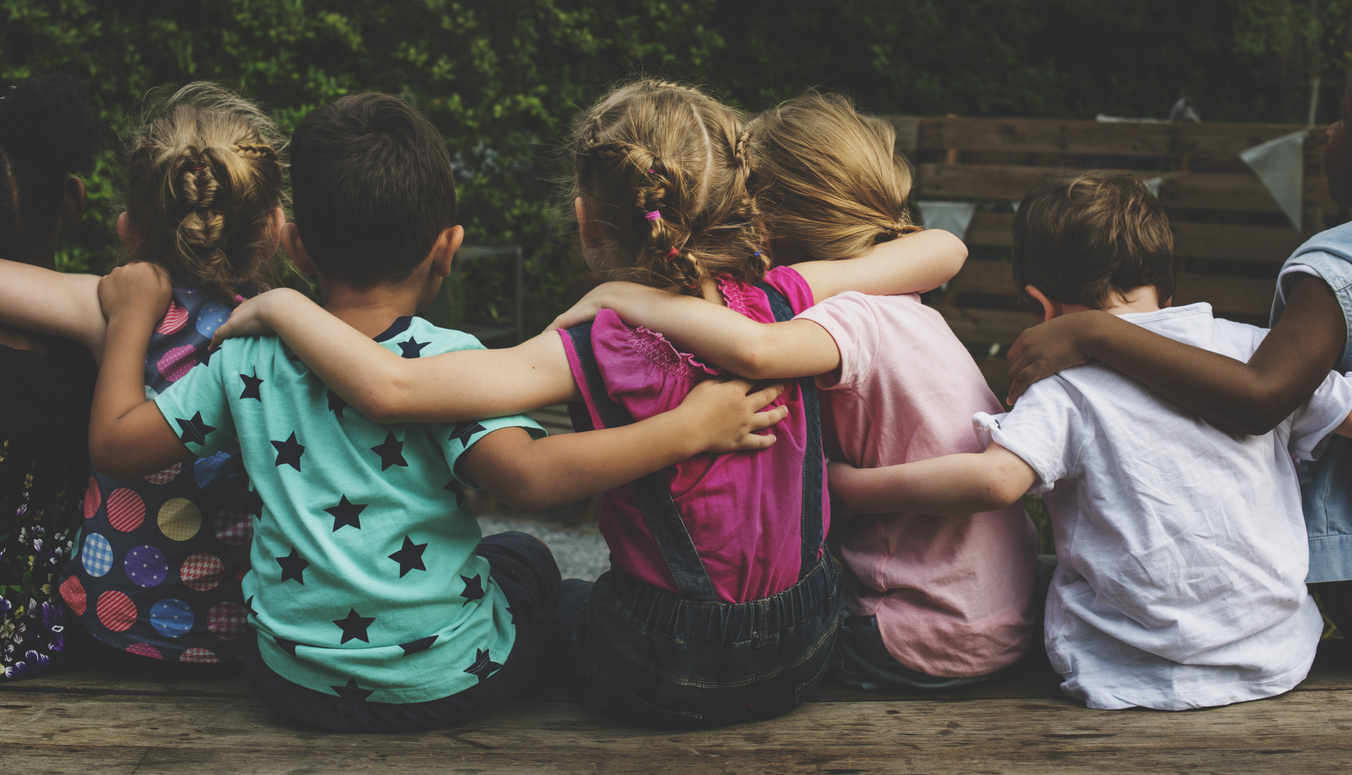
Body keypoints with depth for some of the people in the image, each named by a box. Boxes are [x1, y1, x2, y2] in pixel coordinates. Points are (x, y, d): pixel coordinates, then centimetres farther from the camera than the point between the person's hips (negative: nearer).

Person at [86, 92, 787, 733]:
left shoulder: (248, 359, -7)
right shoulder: (447, 360, -19)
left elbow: (115, 444, 0)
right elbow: (526, 474, -32)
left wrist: (131, 316, 12)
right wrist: (688, 428, -28)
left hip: (296, 684, 3)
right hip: (446, 684, -3)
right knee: (525, 555, 28)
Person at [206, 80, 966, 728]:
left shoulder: (598, 353, -23)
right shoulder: (781, 304, -13)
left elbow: (391, 387, -31)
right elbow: (944, 250, -1)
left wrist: (279, 305, -16)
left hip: (662, 681, -3)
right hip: (805, 653, 4)